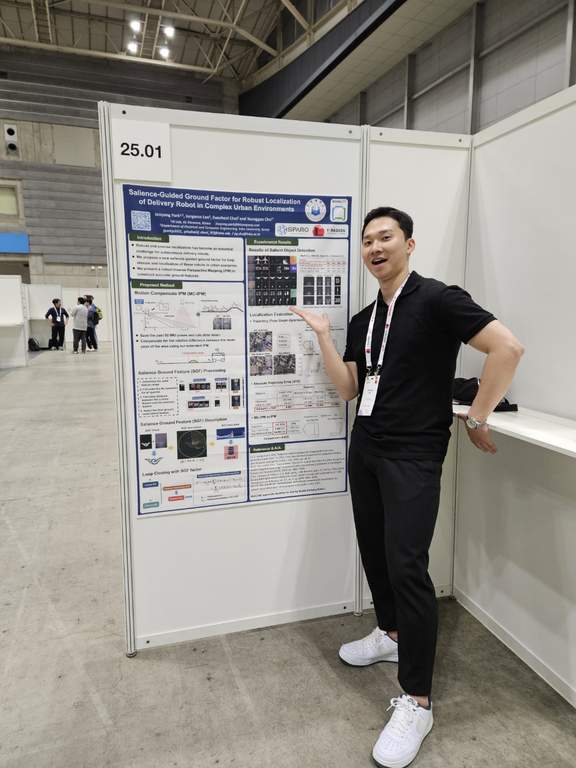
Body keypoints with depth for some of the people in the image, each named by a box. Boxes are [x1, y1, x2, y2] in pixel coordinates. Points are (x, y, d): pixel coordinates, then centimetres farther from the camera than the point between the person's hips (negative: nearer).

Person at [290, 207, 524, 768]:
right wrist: (323, 336, 1)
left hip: (413, 455, -7)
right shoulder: (363, 320, 12)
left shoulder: (437, 299, -10)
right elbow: (348, 389, 9)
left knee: (406, 566, -10)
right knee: (373, 552, 16)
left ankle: (416, 703, 5)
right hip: (364, 449, 8)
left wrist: (476, 418, -13)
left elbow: (507, 347, -16)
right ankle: (391, 634, 40)